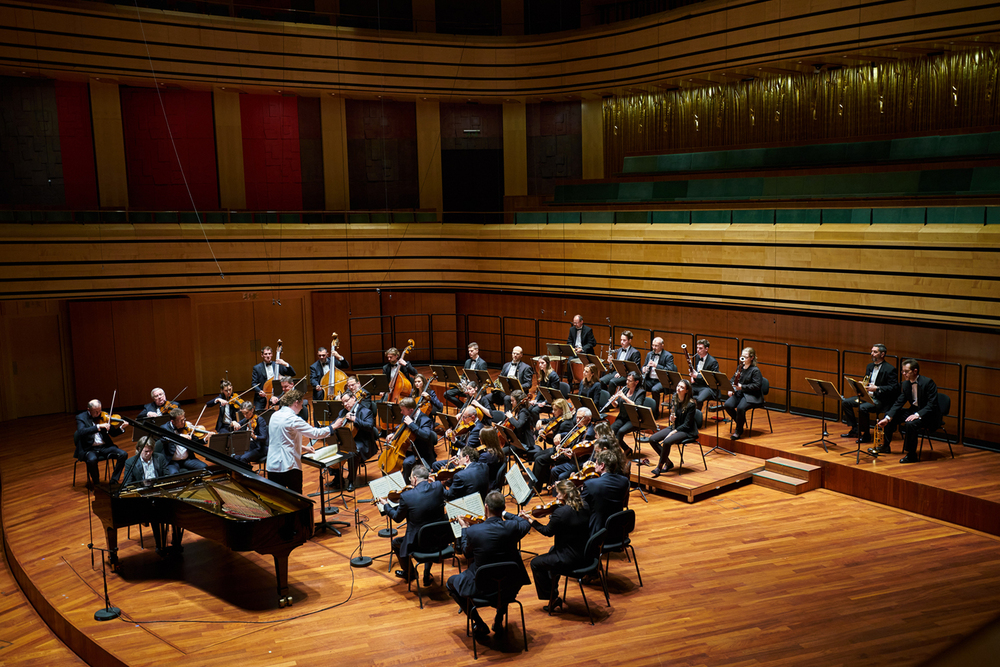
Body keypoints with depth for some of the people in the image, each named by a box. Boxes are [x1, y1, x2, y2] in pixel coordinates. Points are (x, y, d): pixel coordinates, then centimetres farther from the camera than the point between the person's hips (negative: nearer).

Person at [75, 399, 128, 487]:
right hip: (89, 449, -4)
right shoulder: (81, 417, -2)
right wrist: (98, 426, -31)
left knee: (123, 455, -18)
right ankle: (96, 483, -11)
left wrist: (121, 428, -9)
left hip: (104, 447, 4)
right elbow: (81, 431, -23)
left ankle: (114, 480, -5)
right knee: (92, 459, -37)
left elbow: (113, 433, 13)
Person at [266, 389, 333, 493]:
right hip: (289, 466, -7)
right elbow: (315, 433, -16)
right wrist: (332, 427, -2)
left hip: (271, 466, 7)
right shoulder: (293, 419, -15)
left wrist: (302, 447, 19)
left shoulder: (274, 416, 10)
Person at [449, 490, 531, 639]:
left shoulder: (473, 531, -21)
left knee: (451, 583, 26)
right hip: (509, 587, 2)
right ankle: (499, 618, 36)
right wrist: (505, 514, 19)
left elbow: (467, 552, 0)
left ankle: (479, 625, 20)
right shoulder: (512, 527, -17)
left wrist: (464, 528, 12)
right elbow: (526, 524, 8)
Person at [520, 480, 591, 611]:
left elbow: (548, 531, -10)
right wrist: (562, 504, 7)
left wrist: (530, 519, -1)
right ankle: (553, 589, 44)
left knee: (535, 563, 11)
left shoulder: (560, 512, -25)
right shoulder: (584, 507, -3)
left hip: (570, 559, -8)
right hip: (584, 555, 9)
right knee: (553, 550, 35)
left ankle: (552, 598, 18)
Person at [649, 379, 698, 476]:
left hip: (687, 431, -7)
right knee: (652, 439, -9)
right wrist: (671, 419, -10)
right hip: (674, 427, 7)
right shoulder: (674, 398, 1)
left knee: (666, 442, -32)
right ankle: (668, 463, 2)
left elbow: (687, 424, -16)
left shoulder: (690, 404, -18)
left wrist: (673, 432, -20)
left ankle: (659, 468, -14)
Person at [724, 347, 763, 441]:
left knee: (740, 408, -32)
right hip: (739, 393, 7)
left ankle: (738, 431, -12)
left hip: (752, 396, -7)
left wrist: (742, 387, -22)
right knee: (727, 405, -19)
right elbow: (734, 381, 21)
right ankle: (740, 422, 5)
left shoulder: (755, 370, -10)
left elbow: (757, 386, -17)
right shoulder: (740, 368, 12)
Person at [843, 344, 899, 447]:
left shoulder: (890, 369, -11)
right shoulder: (870, 366, 15)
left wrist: (877, 388, -27)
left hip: (881, 400, -9)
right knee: (846, 402, -3)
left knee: (863, 407, -32)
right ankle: (855, 430, 4)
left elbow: (894, 388, -19)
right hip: (867, 395, 9)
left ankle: (866, 435, -13)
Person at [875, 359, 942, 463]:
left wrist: (917, 415, -36)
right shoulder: (905, 384, 2)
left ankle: (911, 455, -18)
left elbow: (932, 405, -24)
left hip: (929, 415, -8)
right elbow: (898, 403, 0)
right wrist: (888, 418, -12)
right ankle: (885, 446, 15)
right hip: (914, 411, 8)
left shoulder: (928, 382, -19)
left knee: (910, 424, -34)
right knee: (889, 416, 1)